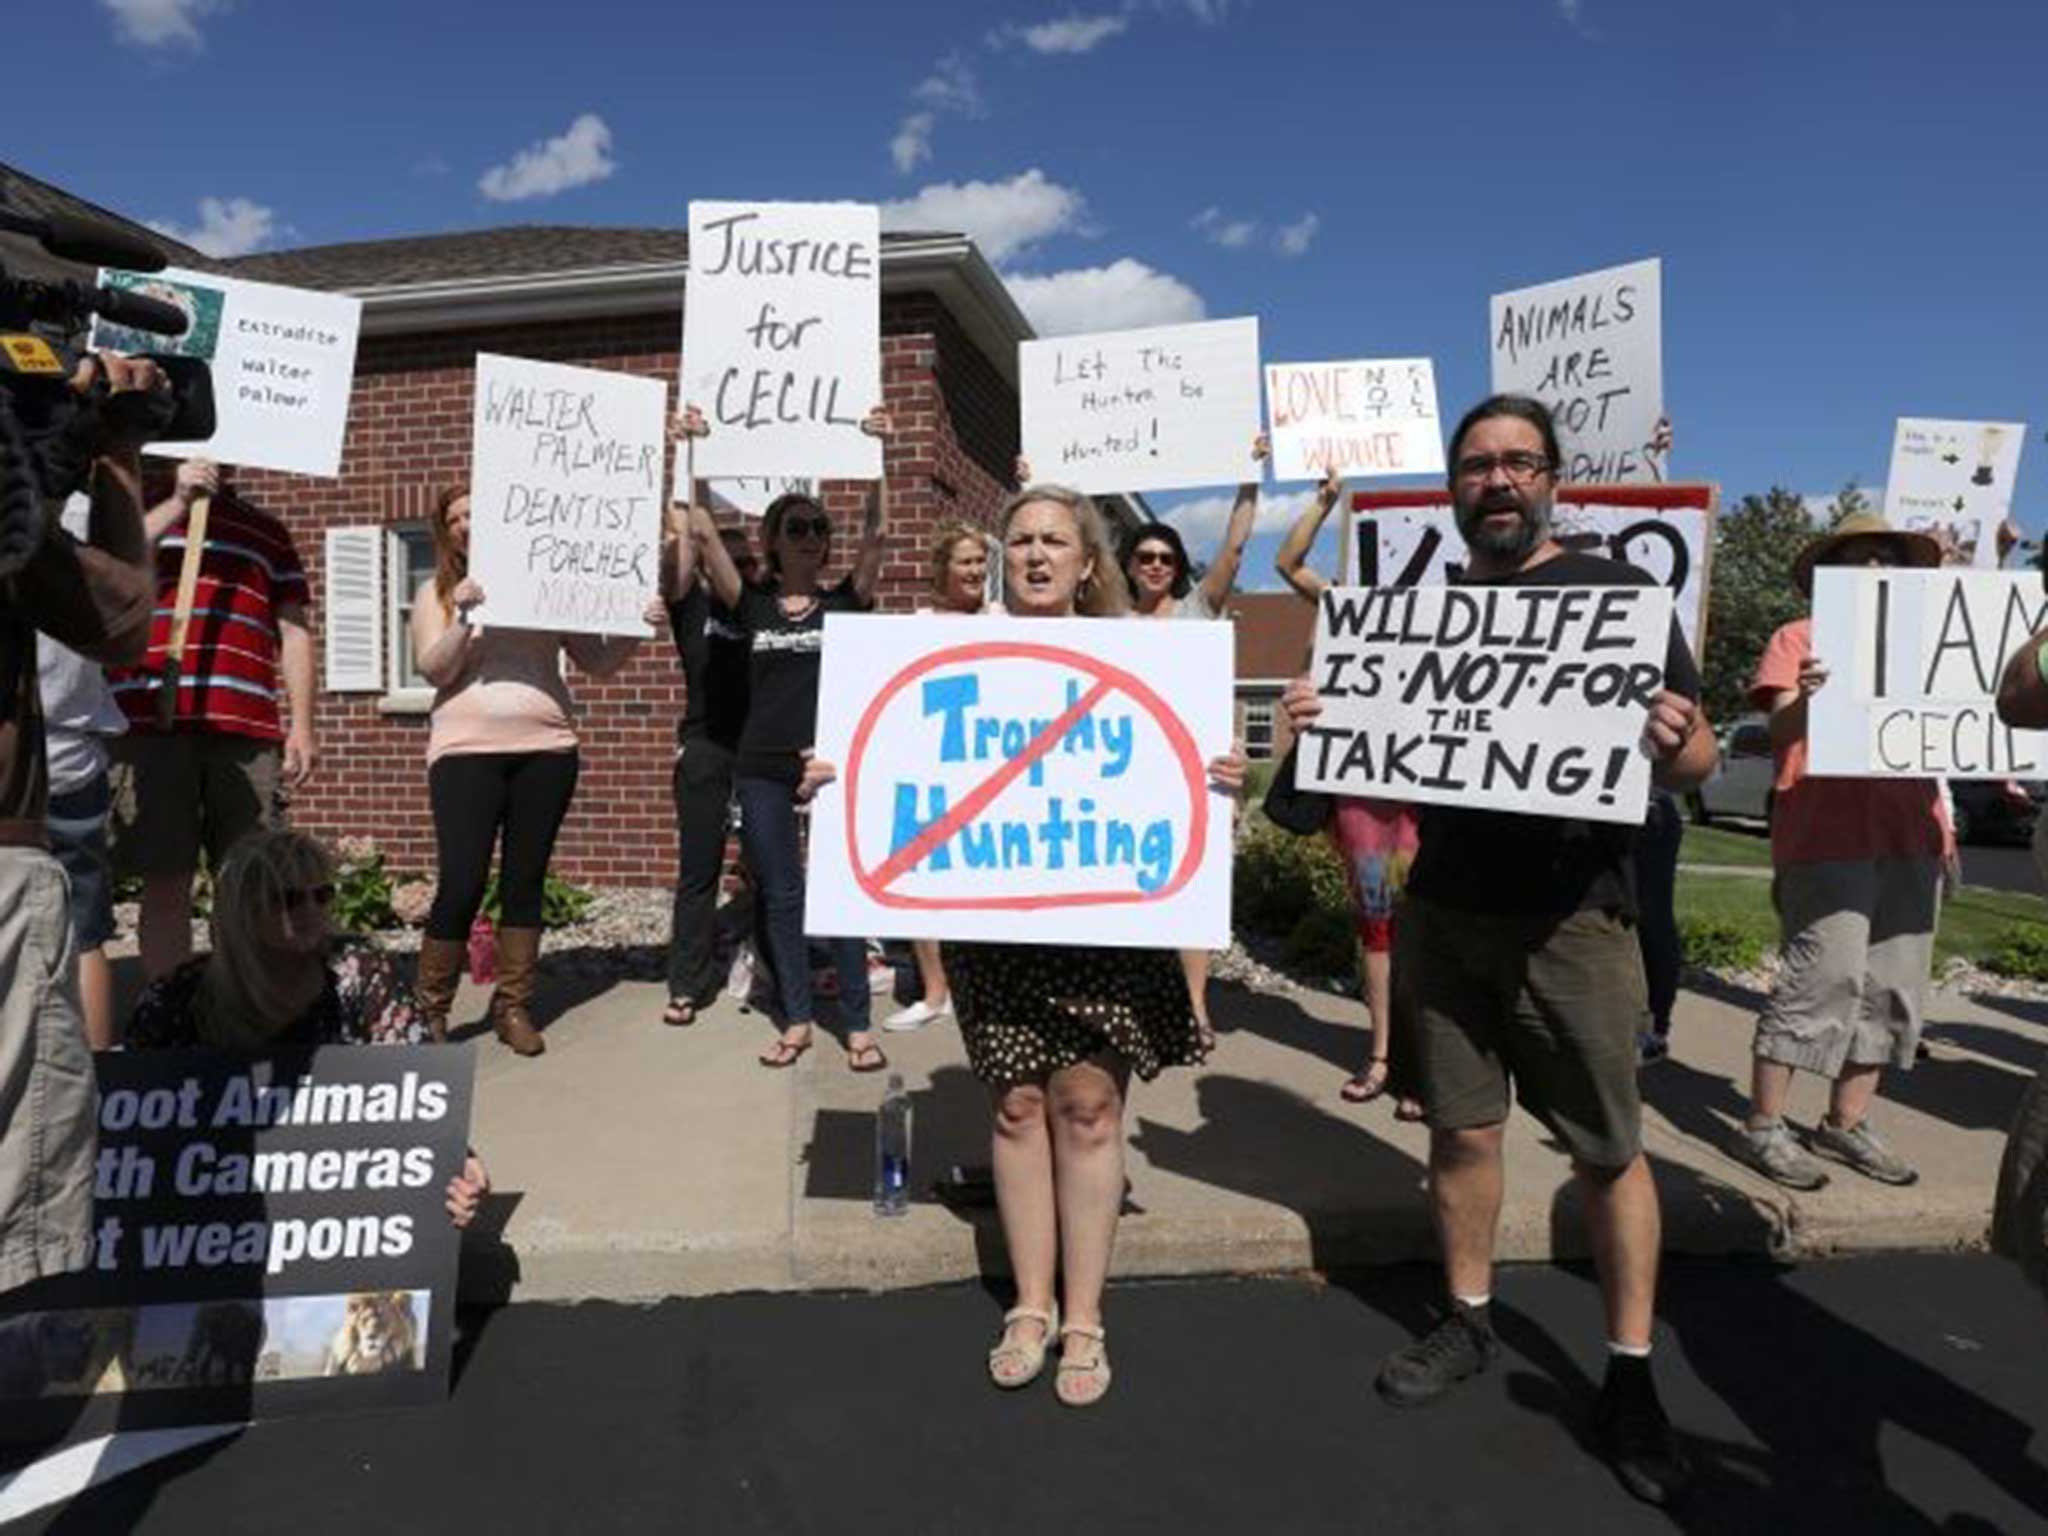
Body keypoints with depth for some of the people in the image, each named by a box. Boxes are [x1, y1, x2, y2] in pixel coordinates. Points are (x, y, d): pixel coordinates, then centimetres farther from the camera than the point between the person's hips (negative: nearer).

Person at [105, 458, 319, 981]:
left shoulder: (267, 530, 21)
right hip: (150, 720, -1)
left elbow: (293, 631, 15)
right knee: (166, 883, -1)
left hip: (247, 726, 1)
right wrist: (177, 502, -6)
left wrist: (301, 726, 5)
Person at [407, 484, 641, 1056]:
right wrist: (464, 616, -18)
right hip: (466, 752, -1)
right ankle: (430, 1009, 10)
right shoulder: (437, 592, 10)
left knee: (526, 881, 6)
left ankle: (513, 1006, 15)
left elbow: (600, 662, 9)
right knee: (461, 884, -7)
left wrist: (634, 627, -8)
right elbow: (433, 670, -4)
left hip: (546, 750, 2)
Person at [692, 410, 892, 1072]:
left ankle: (858, 1026, 8)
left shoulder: (844, 603, 4)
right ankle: (797, 1021, 19)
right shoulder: (752, 605, 7)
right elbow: (703, 531, 1)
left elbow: (876, 532, -5)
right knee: (781, 897, 8)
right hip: (762, 768, 2)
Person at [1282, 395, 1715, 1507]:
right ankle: (1467, 1323, 29)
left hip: (1573, 918, -3)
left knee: (1609, 1150, 5)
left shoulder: (1619, 592, -3)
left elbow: (1697, 760, -3)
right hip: (1443, 912, 3)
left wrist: (1673, 743, -27)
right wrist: (1321, 724, -8)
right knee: (1462, 1128, 11)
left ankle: (1630, 1375, 21)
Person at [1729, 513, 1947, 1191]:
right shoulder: (1802, 637, 5)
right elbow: (1782, 732, -6)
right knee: (1824, 978, -10)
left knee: (1891, 988, 7)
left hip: (1911, 835, 6)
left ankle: (1847, 1124, 17)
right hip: (1829, 835, -6)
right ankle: (1763, 1127, -2)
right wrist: (1804, 698, -29)